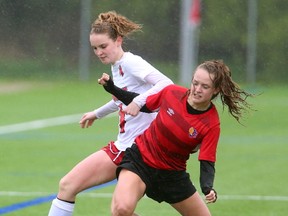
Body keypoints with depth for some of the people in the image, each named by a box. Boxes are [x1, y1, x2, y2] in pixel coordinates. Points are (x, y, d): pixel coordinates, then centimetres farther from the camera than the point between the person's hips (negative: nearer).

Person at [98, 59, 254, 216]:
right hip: (140, 158, -1)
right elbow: (143, 105, 7)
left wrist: (208, 188, -40)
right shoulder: (172, 92, -12)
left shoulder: (211, 125, -18)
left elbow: (207, 163, -20)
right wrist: (111, 88, 0)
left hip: (172, 173, 1)